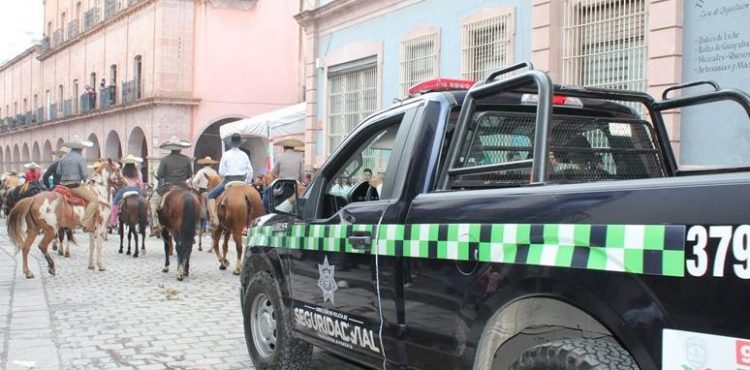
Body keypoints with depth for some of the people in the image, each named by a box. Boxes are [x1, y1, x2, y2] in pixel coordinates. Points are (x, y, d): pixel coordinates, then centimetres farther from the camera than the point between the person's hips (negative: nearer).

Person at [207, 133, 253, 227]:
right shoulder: (244, 155, 4)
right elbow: (250, 171, 5)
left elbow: (221, 173, -4)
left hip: (228, 181, -3)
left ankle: (214, 218, -14)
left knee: (211, 196, 5)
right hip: (242, 182, 3)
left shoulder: (226, 155, -4)